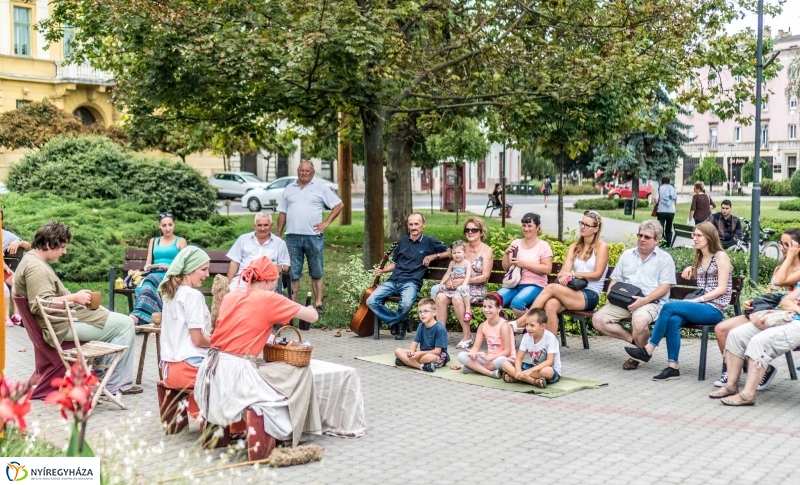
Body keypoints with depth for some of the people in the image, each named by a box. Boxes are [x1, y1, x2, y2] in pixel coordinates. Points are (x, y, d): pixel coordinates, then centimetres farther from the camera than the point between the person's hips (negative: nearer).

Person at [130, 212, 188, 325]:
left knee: (151, 279, -36)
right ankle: (147, 320, -48)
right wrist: (149, 267, -3)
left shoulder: (180, 241, 15)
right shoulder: (153, 241, 27)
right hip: (154, 274, 3)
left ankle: (137, 315, -52)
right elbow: (147, 264, 21)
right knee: (141, 286, -34)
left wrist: (167, 267, -11)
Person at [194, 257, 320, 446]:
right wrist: (308, 308, 22)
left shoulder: (230, 297, 12)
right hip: (236, 374, -7)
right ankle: (282, 431, 13)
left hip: (211, 373, 7)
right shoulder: (269, 299, -5)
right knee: (301, 372, 5)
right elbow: (313, 316, 1)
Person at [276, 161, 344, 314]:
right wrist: (278, 235, 8)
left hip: (313, 236, -2)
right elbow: (282, 213, 14)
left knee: (316, 273, 5)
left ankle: (319, 304, 10)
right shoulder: (289, 189, 13)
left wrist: (327, 222, -6)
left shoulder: (320, 187, 3)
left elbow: (339, 205, 3)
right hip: (292, 237, 2)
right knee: (292, 273, 4)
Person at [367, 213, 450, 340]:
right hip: (393, 281, 4)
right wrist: (382, 270, 7)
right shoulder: (402, 241, 20)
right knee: (371, 301, -19)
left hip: (411, 282, -4)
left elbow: (450, 252, 9)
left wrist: (434, 256, -4)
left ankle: (394, 321, -1)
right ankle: (397, 322, -1)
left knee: (406, 304, -37)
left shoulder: (429, 241, 8)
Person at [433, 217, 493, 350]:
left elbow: (485, 276, -8)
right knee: (440, 297, -26)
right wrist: (449, 280, -10)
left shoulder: (486, 250, -1)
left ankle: (467, 336, -23)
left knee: (457, 298, -35)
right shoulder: (462, 247, 14)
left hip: (477, 289, -5)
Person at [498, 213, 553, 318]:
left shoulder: (543, 245, 2)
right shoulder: (516, 243, 14)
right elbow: (506, 267, 14)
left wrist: (524, 264, -13)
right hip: (514, 284, 4)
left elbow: (547, 269, -9)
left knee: (517, 303, -35)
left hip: (535, 286, -4)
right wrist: (506, 253, -5)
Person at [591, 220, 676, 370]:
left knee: (639, 322, -38)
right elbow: (615, 280, 21)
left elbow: (665, 286, -5)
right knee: (598, 319, -19)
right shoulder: (627, 255, 20)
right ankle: (633, 340, -7)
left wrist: (645, 300, -19)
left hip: (651, 302, -5)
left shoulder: (664, 258, 5)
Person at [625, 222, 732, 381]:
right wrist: (691, 268, 18)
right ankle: (672, 367, -28)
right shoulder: (700, 258, 21)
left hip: (714, 309, -7)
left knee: (669, 307, -25)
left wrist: (697, 300, -17)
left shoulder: (721, 256, -3)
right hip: (700, 306, 7)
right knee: (673, 320, -26)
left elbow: (722, 289, -11)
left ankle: (648, 350, -19)